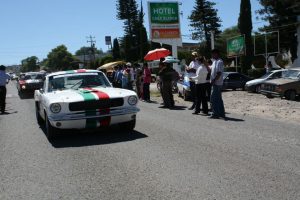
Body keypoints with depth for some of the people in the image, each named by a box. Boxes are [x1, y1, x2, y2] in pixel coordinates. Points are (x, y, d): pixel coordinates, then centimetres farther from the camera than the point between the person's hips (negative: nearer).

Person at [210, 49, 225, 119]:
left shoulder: (219, 62, -14)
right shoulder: (215, 61, 17)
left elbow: (219, 73, -21)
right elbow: (211, 70, 23)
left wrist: (213, 81, -22)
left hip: (217, 83, -10)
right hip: (215, 83, 10)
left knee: (213, 99, -8)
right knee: (218, 99, 12)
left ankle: (215, 114, -4)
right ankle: (221, 113, 18)